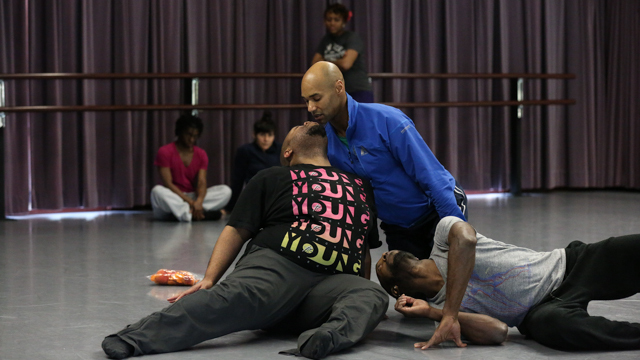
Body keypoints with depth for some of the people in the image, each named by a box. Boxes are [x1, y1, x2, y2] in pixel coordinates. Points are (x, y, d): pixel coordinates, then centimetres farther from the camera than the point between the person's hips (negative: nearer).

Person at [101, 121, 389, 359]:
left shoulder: (360, 187, 30)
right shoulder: (272, 180, 21)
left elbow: (366, 248, 38)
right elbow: (236, 231, 11)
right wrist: (209, 279, -4)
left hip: (332, 281, 4)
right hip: (277, 264, -3)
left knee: (372, 295, -28)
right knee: (234, 297, -36)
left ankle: (333, 334, -57)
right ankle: (138, 337, -53)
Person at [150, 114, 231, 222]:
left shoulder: (201, 154, 7)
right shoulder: (165, 152, -6)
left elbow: (201, 182, -6)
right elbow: (167, 183, -15)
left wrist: (198, 201, -30)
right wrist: (190, 202, -25)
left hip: (194, 196, 4)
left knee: (226, 191, -15)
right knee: (157, 191, -37)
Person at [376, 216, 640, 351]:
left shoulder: (444, 229, 5)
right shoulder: (438, 306, 2)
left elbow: (465, 239, -22)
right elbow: (497, 331, -14)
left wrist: (450, 315, -23)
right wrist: (431, 313, -20)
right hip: (540, 311, -1)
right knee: (550, 325, -39)